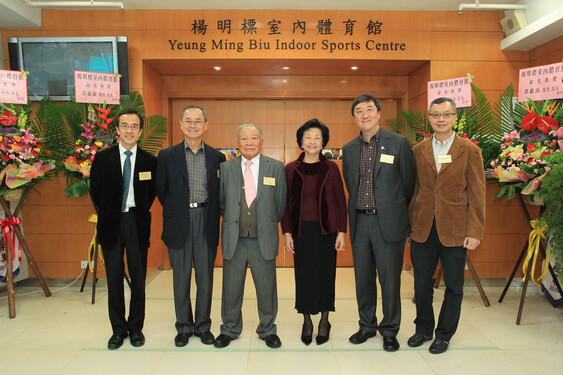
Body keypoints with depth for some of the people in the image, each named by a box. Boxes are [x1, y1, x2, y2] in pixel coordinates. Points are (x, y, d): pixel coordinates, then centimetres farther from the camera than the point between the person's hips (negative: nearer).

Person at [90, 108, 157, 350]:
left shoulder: (149, 160, 1)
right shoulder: (102, 158, 3)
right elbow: (95, 192, 10)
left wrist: (140, 213, 6)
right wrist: (107, 215, 8)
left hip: (137, 223, 0)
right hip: (111, 224, 1)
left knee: (138, 278, 7)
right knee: (114, 279, 8)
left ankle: (136, 327, 23)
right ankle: (118, 329, 24)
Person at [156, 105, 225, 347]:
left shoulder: (217, 157, 5)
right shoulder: (167, 156, 3)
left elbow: (220, 192, 9)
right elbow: (161, 191, 7)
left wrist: (212, 215, 2)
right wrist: (175, 212, 7)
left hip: (206, 223, 1)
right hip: (179, 224, 0)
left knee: (205, 278, 9)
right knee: (181, 278, 9)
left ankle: (203, 326, 25)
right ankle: (183, 327, 25)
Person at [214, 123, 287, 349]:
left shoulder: (276, 167, 1)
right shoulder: (225, 168, 4)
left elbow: (281, 203, 6)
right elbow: (220, 201, 12)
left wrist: (267, 224, 10)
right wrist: (233, 220, 10)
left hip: (264, 240, -1)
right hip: (233, 239, 1)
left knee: (266, 288, 10)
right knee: (231, 288, 12)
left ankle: (267, 330, 31)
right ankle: (230, 329, 33)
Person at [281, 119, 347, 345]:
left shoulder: (331, 168, 3)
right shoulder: (291, 169, 3)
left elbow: (341, 201, 3)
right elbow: (285, 203, 3)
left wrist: (342, 232, -2)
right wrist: (286, 233, -2)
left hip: (326, 230, 0)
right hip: (301, 231, 1)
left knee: (325, 274, 7)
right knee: (303, 274, 7)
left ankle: (324, 320, 24)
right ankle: (307, 321, 23)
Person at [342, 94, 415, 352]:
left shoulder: (398, 143, -3)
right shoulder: (349, 149, 8)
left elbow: (409, 183, 2)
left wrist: (398, 213, 8)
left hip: (388, 223, -3)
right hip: (359, 222, 4)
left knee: (390, 279, 5)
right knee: (363, 278, 13)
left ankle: (389, 330, 25)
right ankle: (367, 326, 31)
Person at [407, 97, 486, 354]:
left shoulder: (469, 151, 0)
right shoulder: (418, 151, 6)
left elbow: (477, 194, -2)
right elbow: (413, 190, 9)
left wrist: (474, 231, -8)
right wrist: (408, 224, 8)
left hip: (455, 230, -2)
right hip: (423, 229, 2)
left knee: (453, 286, 10)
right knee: (421, 284, 12)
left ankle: (444, 334, 30)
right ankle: (423, 328, 34)